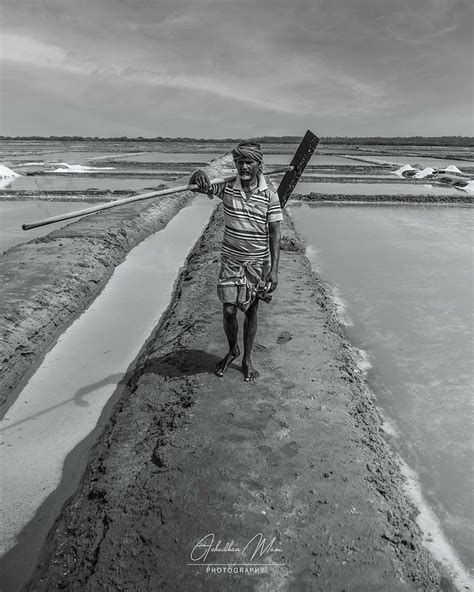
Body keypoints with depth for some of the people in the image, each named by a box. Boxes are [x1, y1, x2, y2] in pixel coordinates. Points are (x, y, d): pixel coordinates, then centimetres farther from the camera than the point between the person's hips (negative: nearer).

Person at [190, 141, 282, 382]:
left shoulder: (269, 196, -9)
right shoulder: (226, 187, -5)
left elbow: (274, 234, -8)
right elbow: (194, 186, -6)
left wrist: (274, 269, -13)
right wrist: (199, 176, -31)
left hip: (258, 262, -1)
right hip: (231, 260, 1)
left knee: (251, 311, 10)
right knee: (229, 310, 0)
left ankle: (247, 359, 29)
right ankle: (232, 350, 30)